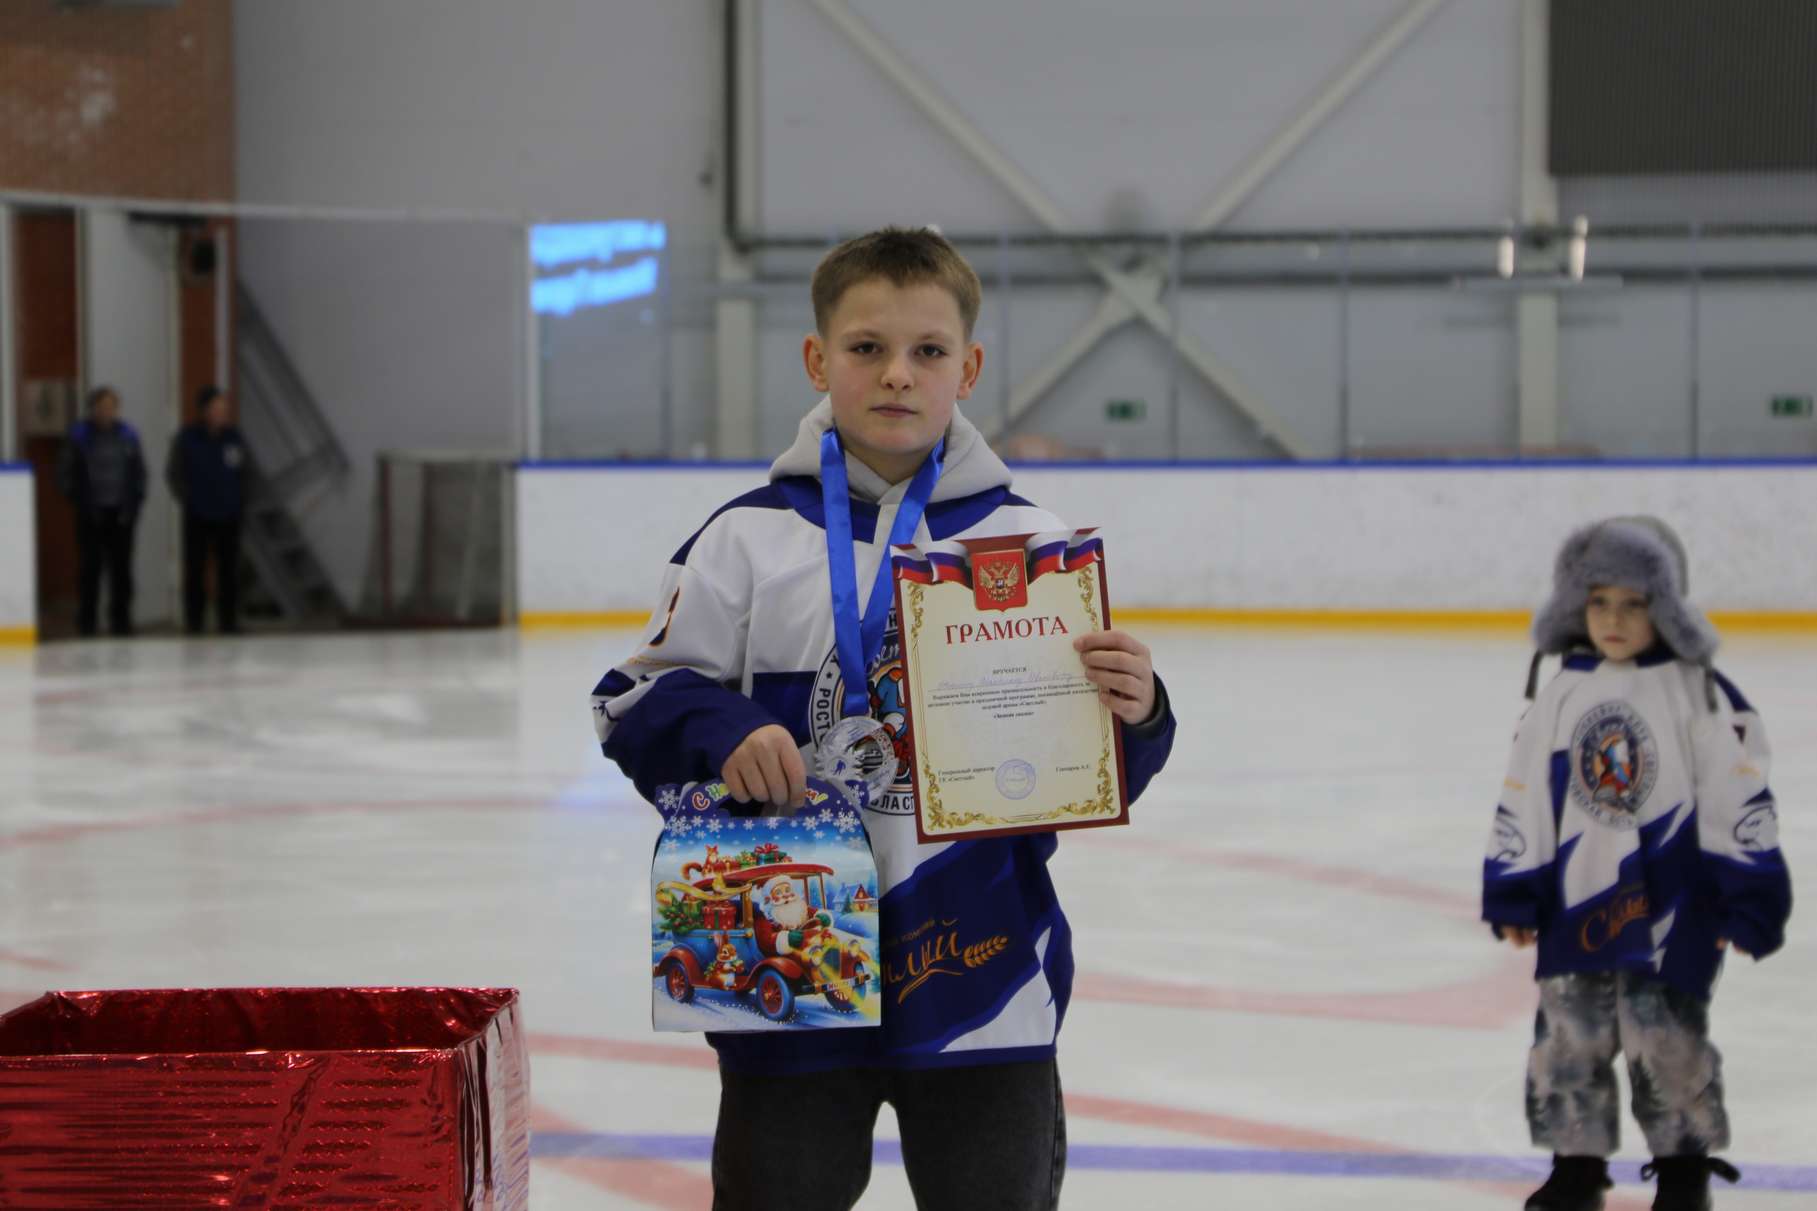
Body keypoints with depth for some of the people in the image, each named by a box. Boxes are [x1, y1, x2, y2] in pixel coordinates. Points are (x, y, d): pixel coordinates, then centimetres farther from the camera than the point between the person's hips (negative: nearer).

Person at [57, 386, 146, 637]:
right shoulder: (79, 436, -2)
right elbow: (65, 474, 1)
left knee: (121, 570, 4)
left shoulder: (128, 436, 6)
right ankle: (87, 624, 4)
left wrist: (134, 505, 3)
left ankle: (121, 622, 11)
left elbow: (139, 473, 12)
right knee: (91, 569, -2)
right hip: (91, 517, -3)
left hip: (121, 514, 3)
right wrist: (80, 502, -4)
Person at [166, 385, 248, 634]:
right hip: (197, 519, -2)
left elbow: (243, 473, 11)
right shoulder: (187, 438, -4)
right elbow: (173, 473, 7)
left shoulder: (234, 438, 2)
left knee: (229, 574, 4)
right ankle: (194, 627, 9)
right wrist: (187, 499, 1)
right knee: (195, 574, 3)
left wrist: (240, 503, 4)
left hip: (228, 518, 2)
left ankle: (229, 624, 11)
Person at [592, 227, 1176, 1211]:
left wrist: (1130, 714, -18)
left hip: (982, 974, 1)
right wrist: (721, 733, -17)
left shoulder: (1028, 541, 1)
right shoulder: (749, 540, -1)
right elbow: (636, 703, 2)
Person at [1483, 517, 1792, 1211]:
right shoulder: (1563, 694, 6)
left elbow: (1738, 798, -5)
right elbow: (1523, 798, 10)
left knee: (1665, 1036, -3)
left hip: (1671, 902, -4)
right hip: (1577, 900, 4)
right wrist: (1513, 897, 7)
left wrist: (1748, 900, -7)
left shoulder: (1699, 692, -5)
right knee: (1568, 1037, 6)